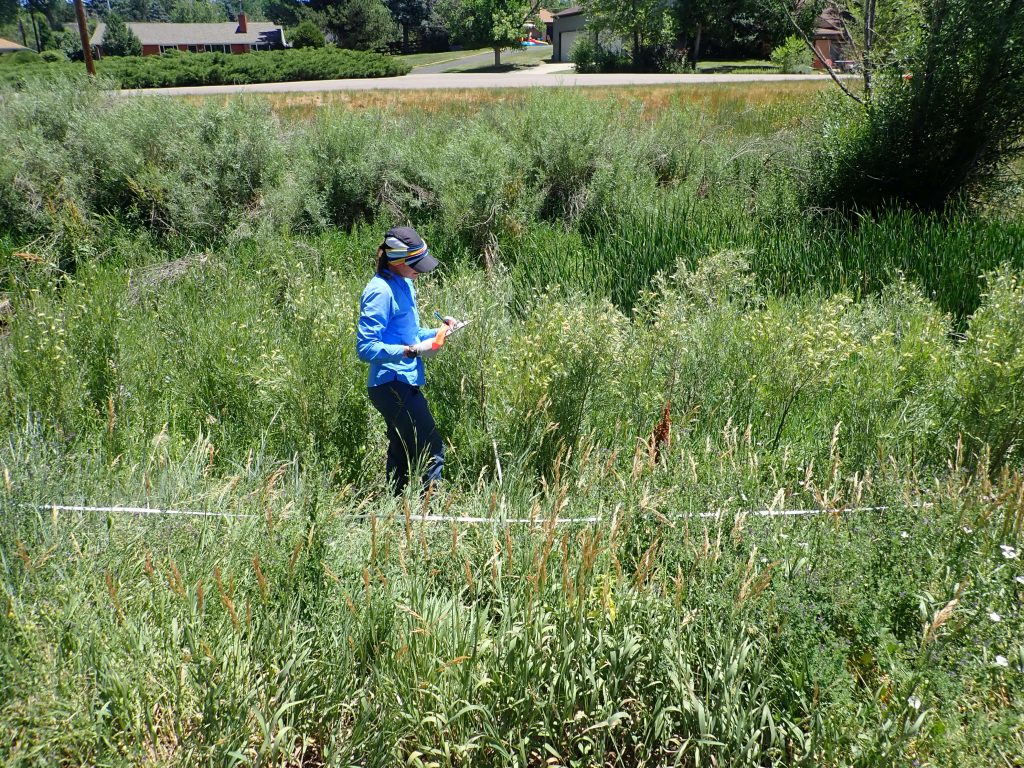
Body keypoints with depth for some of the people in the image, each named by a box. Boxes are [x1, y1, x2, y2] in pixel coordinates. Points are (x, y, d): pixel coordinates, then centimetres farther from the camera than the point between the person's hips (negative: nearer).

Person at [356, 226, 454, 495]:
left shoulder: (404, 283, 13)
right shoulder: (381, 291, -16)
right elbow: (365, 347, -20)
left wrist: (436, 332, 8)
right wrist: (407, 351, -29)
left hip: (405, 383, 10)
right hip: (392, 384, -10)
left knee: (402, 456, 14)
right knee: (432, 451, -11)